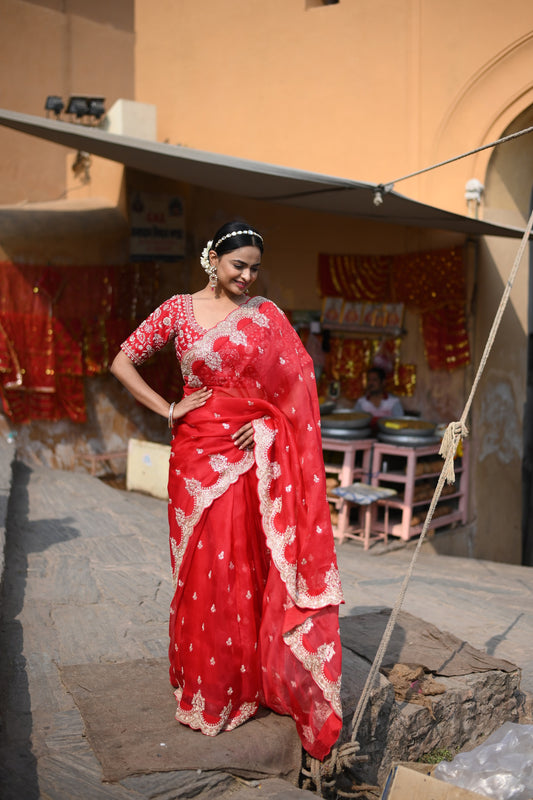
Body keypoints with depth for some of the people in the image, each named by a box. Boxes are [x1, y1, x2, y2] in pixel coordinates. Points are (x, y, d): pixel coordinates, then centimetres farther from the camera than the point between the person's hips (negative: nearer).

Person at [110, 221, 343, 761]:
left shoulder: (265, 315, 4)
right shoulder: (179, 310, 2)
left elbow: (299, 382, 5)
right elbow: (122, 362, 3)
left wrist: (270, 421, -9)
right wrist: (168, 409, -4)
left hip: (252, 454, 1)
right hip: (199, 454, 0)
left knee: (250, 565, 4)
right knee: (203, 566, 5)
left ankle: (250, 680, 23)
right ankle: (204, 689, 22)